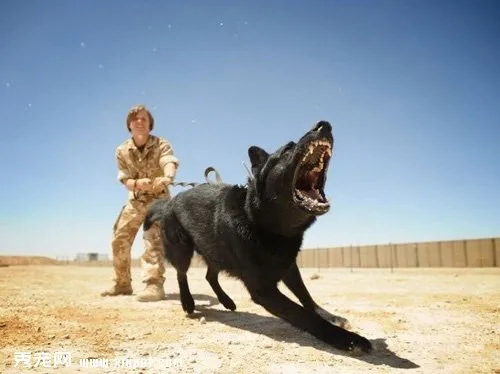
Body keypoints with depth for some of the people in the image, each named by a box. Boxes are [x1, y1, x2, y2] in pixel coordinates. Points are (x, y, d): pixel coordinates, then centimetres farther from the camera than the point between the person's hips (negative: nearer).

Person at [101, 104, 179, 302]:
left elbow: (170, 163, -38)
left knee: (153, 238, -23)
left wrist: (167, 178, -63)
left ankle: (154, 284, -25)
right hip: (135, 199, 5)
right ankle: (122, 283, 19)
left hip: (159, 197, -4)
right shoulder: (122, 150, -7)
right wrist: (137, 183, -36)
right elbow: (125, 180, -11)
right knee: (119, 240, 4)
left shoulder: (161, 144, -17)